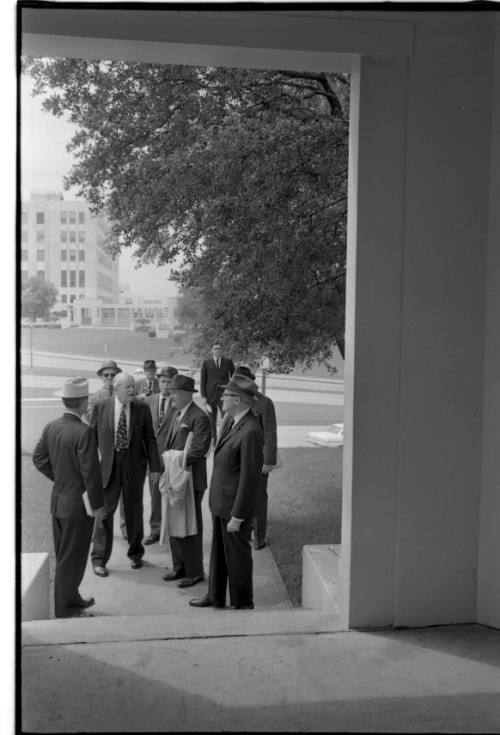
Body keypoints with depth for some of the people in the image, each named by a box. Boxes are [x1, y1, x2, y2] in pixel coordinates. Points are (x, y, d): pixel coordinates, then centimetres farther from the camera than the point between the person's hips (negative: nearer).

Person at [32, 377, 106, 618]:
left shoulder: (51, 427, 0)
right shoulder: (84, 432, -23)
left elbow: (39, 458, 9)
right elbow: (90, 472, -20)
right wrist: (98, 505, -10)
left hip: (58, 502, 8)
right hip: (78, 504, -8)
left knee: (64, 555, 20)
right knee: (71, 558, 5)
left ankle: (71, 597, 37)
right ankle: (66, 609, 16)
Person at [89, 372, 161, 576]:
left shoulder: (142, 409, -2)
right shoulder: (100, 407, -4)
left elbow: (150, 439, 1)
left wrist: (155, 466, -3)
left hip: (134, 465, 1)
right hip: (108, 466, -1)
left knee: (134, 511, 12)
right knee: (105, 510, 1)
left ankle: (135, 553, 31)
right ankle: (99, 559, 15)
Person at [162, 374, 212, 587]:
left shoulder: (199, 417, -15)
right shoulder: (178, 416, 14)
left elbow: (199, 449, -21)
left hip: (191, 481, -9)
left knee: (191, 527, 2)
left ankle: (195, 572, 14)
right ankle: (180, 567, 28)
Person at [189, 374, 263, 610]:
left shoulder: (251, 431, -25)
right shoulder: (234, 423, 5)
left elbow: (250, 478, -23)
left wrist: (237, 516, -19)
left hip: (235, 506, -9)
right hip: (220, 502, 9)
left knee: (237, 556, 8)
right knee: (218, 552, 21)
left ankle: (243, 604, 26)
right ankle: (215, 597, 38)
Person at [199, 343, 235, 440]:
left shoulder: (228, 361, 5)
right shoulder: (206, 362, 4)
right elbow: (202, 380, 4)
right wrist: (203, 396, -3)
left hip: (224, 394, 0)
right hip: (210, 395, 1)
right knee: (212, 421, 5)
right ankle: (213, 439, 15)